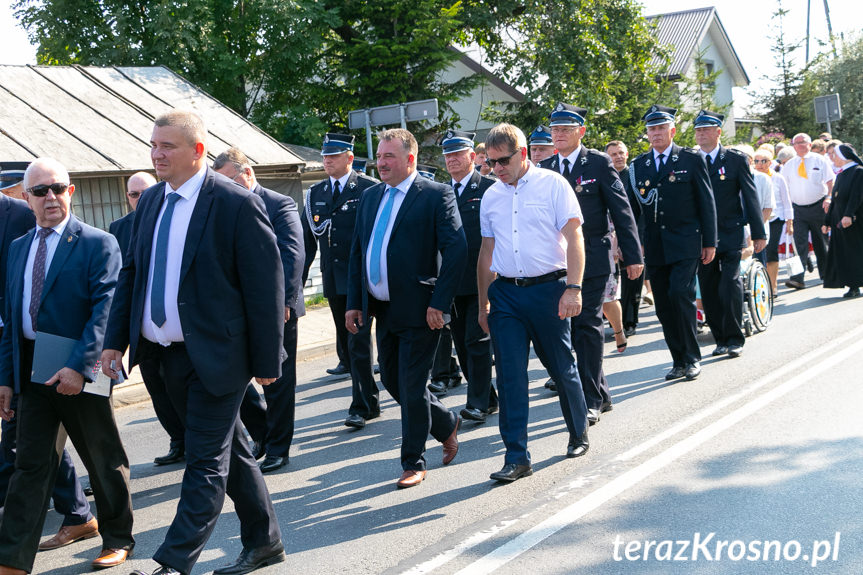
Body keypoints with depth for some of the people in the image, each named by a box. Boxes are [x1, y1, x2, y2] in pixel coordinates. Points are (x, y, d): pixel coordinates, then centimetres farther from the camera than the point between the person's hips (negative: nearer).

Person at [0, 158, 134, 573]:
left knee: (104, 461, 10)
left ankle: (117, 538, 29)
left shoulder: (98, 244, -7)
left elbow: (105, 310, -16)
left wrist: (79, 366, -25)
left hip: (79, 373, -5)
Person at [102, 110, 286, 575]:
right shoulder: (150, 202, 9)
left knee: (206, 462, -2)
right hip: (167, 354, 8)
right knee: (229, 451, 18)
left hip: (215, 355, -7)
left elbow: (265, 286, -12)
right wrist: (115, 340, 5)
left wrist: (267, 360, -12)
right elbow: (131, 273, 13)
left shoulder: (237, 204, -13)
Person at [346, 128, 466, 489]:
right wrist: (354, 303, 9)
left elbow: (456, 250, -14)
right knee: (391, 381, 15)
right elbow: (357, 252, 15)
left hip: (418, 310, -7)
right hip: (383, 310, 7)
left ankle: (414, 463, 17)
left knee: (411, 387, 0)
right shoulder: (370, 197, 12)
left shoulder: (436, 195, -8)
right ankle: (447, 425, 37)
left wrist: (439, 303, -19)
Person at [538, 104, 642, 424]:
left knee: (587, 325, -6)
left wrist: (633, 256, -7)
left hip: (592, 259, -4)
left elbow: (622, 211, -3)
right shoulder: (544, 169, 9)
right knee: (569, 326, 7)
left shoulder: (599, 163, -2)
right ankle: (600, 394, 21)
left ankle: (591, 400, 3)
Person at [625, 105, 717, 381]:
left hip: (685, 244, -4)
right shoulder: (638, 165, 10)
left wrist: (709, 242, -2)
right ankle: (679, 361, 16)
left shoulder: (691, 159, 2)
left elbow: (706, 202, 2)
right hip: (654, 247, 4)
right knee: (663, 306, 4)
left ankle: (692, 358, 0)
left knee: (680, 294, -15)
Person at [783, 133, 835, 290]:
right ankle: (798, 278, -19)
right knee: (800, 243, -11)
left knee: (820, 242, 10)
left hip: (818, 206, -1)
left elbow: (830, 181, -1)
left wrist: (829, 198, -16)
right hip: (798, 209, 1)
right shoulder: (789, 165, 8)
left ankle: (825, 274, 25)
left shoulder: (819, 160, 2)